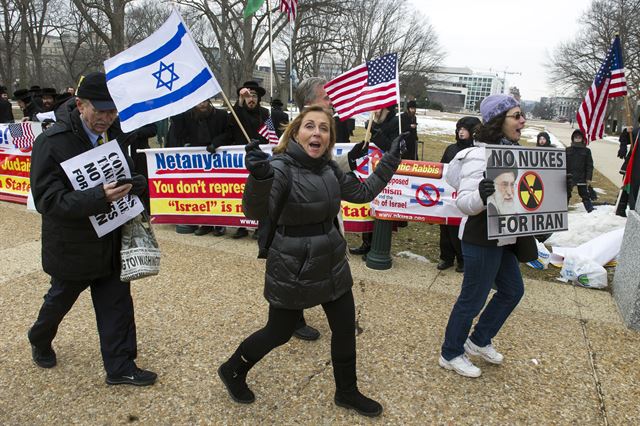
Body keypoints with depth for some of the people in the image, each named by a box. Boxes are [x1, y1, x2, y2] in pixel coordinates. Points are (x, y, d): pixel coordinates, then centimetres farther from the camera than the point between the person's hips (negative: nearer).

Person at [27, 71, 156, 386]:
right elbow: (47, 200, -23)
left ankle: (120, 367, 22)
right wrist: (99, 197, -36)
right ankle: (39, 341, 51)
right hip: (72, 247, -4)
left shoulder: (114, 136, 0)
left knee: (117, 305, 8)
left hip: (111, 242, 4)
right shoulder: (51, 142, -18)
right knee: (59, 300, 20)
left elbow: (128, 178, 13)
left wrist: (135, 185, -11)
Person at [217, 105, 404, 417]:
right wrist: (260, 176, -58)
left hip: (332, 266, 7)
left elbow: (363, 192, 14)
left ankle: (347, 392, 39)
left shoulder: (329, 169, 2)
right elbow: (257, 210, -37)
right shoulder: (283, 167, -21)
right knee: (279, 332, 11)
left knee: (345, 329, 14)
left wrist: (391, 159, 13)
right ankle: (232, 371, 40)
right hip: (293, 271, -7)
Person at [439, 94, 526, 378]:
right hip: (481, 239, -10)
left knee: (513, 290, 22)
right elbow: (464, 203, -25)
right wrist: (481, 195, -46)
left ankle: (479, 341, 39)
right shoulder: (480, 156, -21)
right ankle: (450, 355, 25)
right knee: (473, 300, 3)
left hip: (502, 237, 10)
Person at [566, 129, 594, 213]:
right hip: (569, 177, 1)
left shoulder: (586, 151, 4)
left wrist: (589, 178, -5)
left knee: (585, 194, 5)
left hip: (582, 178, -1)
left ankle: (590, 209, 11)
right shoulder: (568, 150, 5)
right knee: (566, 194, 7)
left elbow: (590, 165, 3)